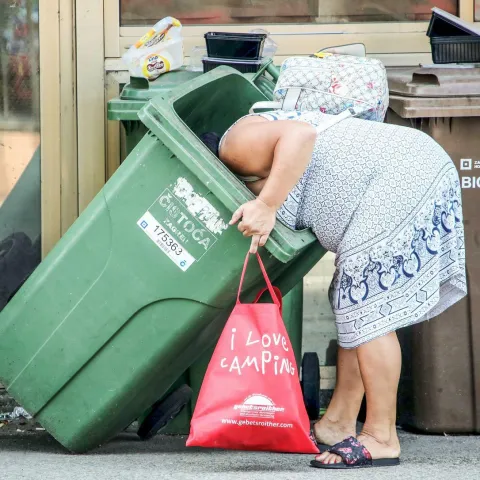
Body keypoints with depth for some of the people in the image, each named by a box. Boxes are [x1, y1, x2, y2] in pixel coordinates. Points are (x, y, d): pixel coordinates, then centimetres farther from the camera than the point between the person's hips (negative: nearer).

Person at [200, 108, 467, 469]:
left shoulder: (237, 145, -7)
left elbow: (301, 135, -23)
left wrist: (266, 205, -24)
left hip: (398, 180, -11)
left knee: (368, 309, -6)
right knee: (359, 308, 16)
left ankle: (382, 439, -2)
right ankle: (338, 424, 21)